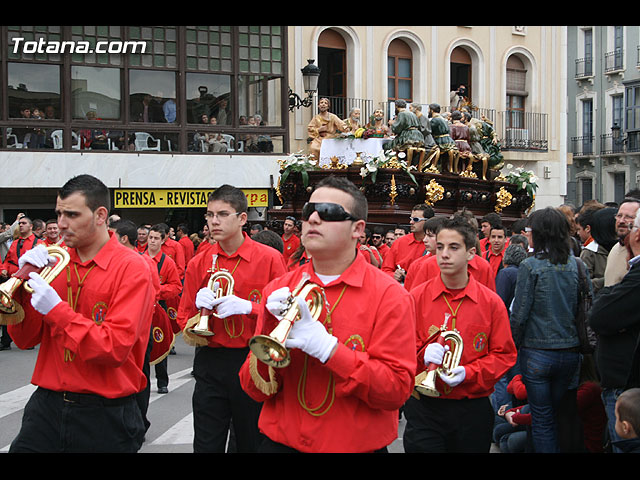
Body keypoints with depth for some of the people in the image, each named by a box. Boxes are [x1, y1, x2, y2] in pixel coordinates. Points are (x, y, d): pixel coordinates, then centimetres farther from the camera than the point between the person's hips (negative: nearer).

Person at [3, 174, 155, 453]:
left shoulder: (131, 268, -9)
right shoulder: (53, 261, 5)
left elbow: (115, 350, -18)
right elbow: (25, 339, 4)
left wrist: (56, 309, -22)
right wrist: (25, 280, -9)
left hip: (104, 416, -4)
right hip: (46, 406, 4)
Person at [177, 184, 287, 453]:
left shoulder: (269, 258, -4)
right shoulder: (198, 264, 5)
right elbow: (184, 318, 10)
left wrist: (248, 307, -19)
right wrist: (199, 303, -11)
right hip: (210, 365, 2)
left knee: (252, 443, 11)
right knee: (206, 444, 5)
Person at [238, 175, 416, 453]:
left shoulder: (389, 296, -10)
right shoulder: (277, 291, -2)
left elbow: (397, 390, -18)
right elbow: (255, 390, -3)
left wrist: (328, 348, -26)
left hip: (357, 445, -2)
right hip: (281, 442, 3)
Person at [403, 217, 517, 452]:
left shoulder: (491, 302, -1)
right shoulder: (416, 298, -2)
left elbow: (505, 354, 0)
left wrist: (468, 372, -14)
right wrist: (422, 353, -19)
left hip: (473, 412, 1)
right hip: (424, 409, -1)